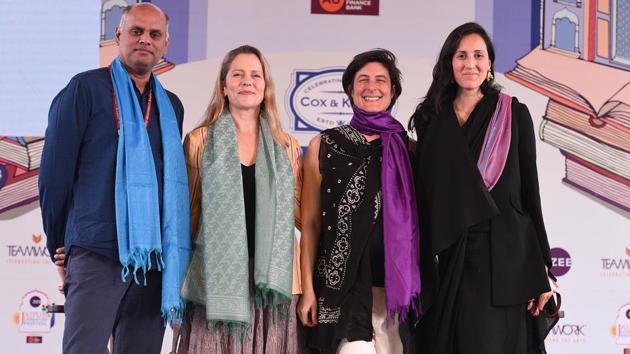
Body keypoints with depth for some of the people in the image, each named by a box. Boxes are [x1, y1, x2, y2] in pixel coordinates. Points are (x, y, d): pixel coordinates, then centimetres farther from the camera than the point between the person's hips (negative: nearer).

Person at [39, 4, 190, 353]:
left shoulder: (171, 105, 17)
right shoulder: (86, 88, 2)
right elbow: (55, 171, 0)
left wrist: (171, 256, 14)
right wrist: (60, 246, 3)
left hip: (156, 259, 5)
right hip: (97, 252, -5)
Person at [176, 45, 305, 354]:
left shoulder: (287, 147, 12)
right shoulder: (200, 141, 7)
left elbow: (300, 215, 15)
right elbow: (189, 212, 8)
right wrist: (179, 280, 6)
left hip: (272, 281, 2)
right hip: (217, 281, -2)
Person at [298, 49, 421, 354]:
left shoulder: (406, 147, 8)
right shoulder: (324, 145, 3)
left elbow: (415, 219, 12)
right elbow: (310, 223, 3)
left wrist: (416, 285, 7)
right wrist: (307, 288, -2)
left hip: (396, 285, 2)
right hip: (342, 285, -2)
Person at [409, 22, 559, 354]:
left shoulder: (514, 114, 1)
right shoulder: (431, 119, 8)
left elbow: (529, 190, 0)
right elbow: (424, 196, 9)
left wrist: (541, 270, -5)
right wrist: (418, 269, 5)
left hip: (504, 255, -2)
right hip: (448, 258, 2)